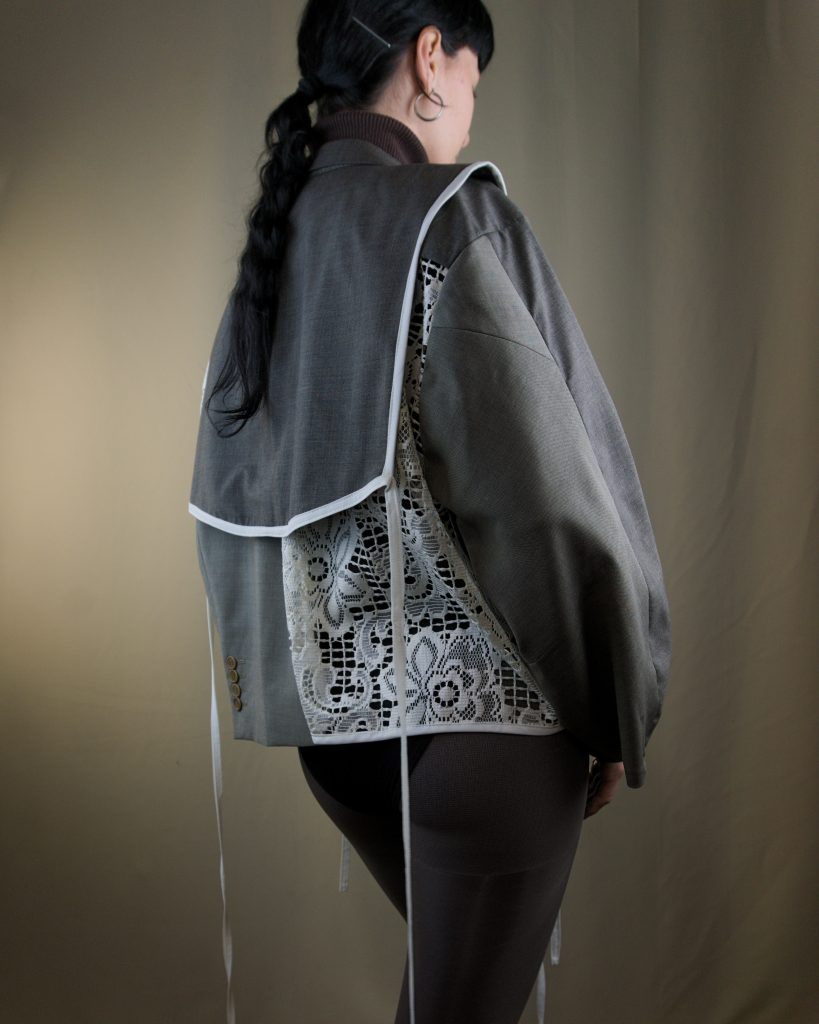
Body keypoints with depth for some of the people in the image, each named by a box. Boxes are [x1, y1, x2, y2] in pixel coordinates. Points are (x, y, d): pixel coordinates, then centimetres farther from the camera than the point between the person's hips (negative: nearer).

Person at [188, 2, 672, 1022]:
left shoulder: (272, 246, 8)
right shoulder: (452, 218, -13)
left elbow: (226, 488, 12)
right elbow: (548, 488, -17)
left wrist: (272, 674, 21)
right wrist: (618, 715, -5)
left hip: (331, 699, 8)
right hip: (478, 699, -7)